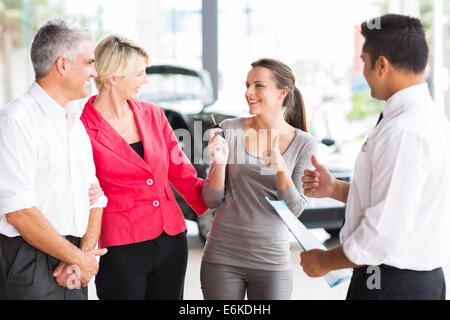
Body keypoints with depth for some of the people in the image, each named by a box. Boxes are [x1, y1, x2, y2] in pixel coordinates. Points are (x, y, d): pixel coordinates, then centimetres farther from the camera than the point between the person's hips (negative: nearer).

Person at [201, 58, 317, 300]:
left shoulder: (304, 144, -3)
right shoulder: (230, 130, -3)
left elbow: (294, 210, -6)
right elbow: (212, 201, -1)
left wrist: (280, 166, -20)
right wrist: (220, 162, -18)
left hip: (271, 261, 0)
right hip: (223, 256, 0)